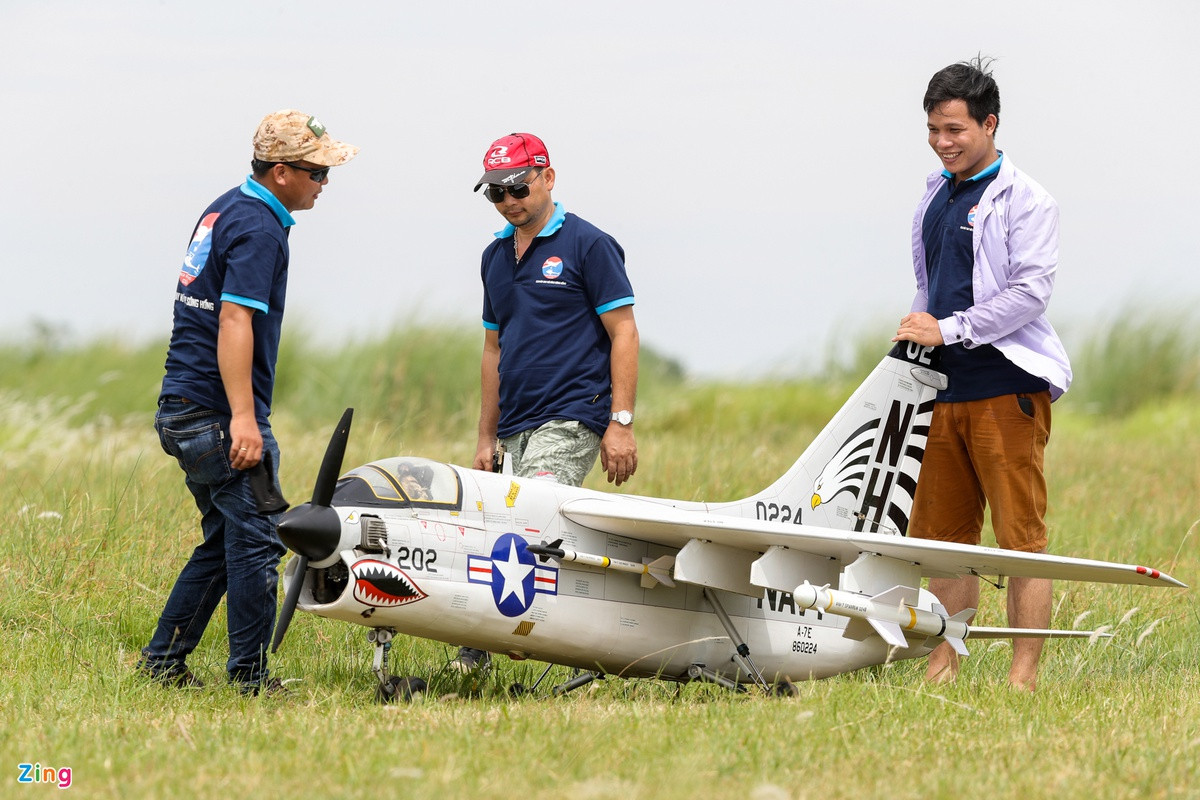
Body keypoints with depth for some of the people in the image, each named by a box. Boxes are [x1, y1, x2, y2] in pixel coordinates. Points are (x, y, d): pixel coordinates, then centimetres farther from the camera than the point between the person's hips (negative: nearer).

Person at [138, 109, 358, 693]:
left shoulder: (226, 208, 17)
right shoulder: (258, 229, -14)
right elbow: (234, 320, -22)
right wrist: (243, 418, -27)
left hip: (182, 410, 10)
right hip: (218, 414, -10)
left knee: (225, 543, 15)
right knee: (257, 540, -6)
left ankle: (163, 660, 16)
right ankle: (249, 677, -4)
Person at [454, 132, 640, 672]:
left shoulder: (588, 245, -3)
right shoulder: (496, 256, 18)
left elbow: (623, 334, -5)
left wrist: (620, 423, -12)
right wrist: (486, 437, 20)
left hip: (571, 421, -7)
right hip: (516, 427, 7)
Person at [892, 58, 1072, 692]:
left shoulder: (1025, 201, -6)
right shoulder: (935, 197, 17)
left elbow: (1031, 292, -14)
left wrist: (949, 330, -15)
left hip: (1007, 389, -7)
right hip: (944, 390, 7)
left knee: (1021, 537, -6)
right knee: (942, 535, 7)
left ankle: (1025, 673, -5)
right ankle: (943, 664, 12)